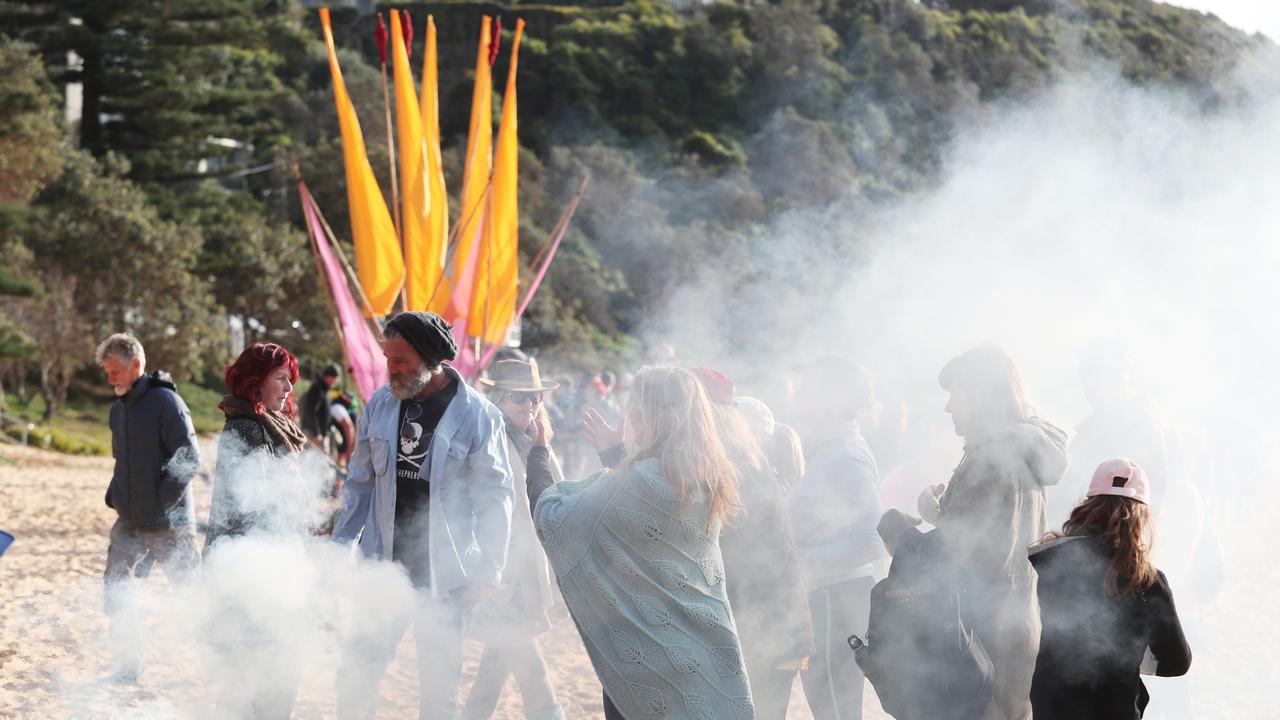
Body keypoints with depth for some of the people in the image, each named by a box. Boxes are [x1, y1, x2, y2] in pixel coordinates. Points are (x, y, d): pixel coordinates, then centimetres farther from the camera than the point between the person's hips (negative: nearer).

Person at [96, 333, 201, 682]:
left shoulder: (165, 401, -14)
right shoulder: (119, 408, 11)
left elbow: (190, 458, -18)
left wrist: (161, 499, -19)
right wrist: (114, 496, 10)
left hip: (168, 522, -7)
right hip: (130, 522, 7)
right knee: (116, 591, 1)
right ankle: (127, 665, 9)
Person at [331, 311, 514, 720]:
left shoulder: (477, 414, -11)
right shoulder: (380, 404, 1)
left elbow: (496, 496, -7)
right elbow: (359, 483, 12)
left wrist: (486, 571, -11)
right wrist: (340, 545, 9)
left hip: (445, 574, -3)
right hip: (383, 564, 3)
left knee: (439, 682, 8)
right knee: (356, 673, 6)